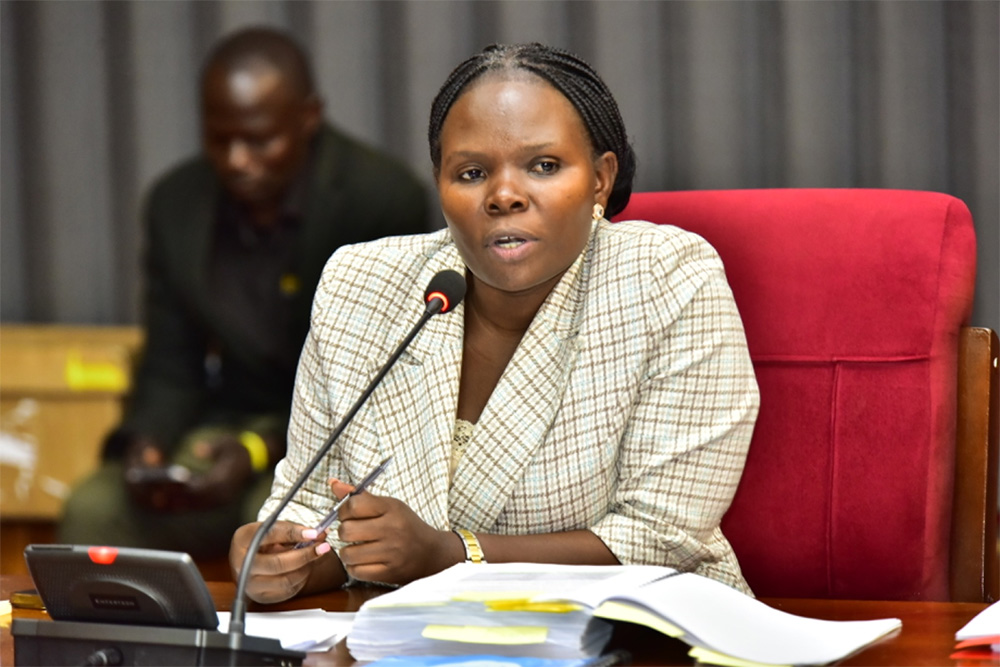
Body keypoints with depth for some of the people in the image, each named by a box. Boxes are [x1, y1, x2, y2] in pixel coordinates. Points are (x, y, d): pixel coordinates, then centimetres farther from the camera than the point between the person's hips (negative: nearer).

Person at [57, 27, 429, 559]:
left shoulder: (385, 200, -13)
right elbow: (170, 373, 7)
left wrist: (262, 450, -27)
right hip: (225, 430, 4)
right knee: (92, 511, -22)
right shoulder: (176, 204, 2)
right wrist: (146, 443, -16)